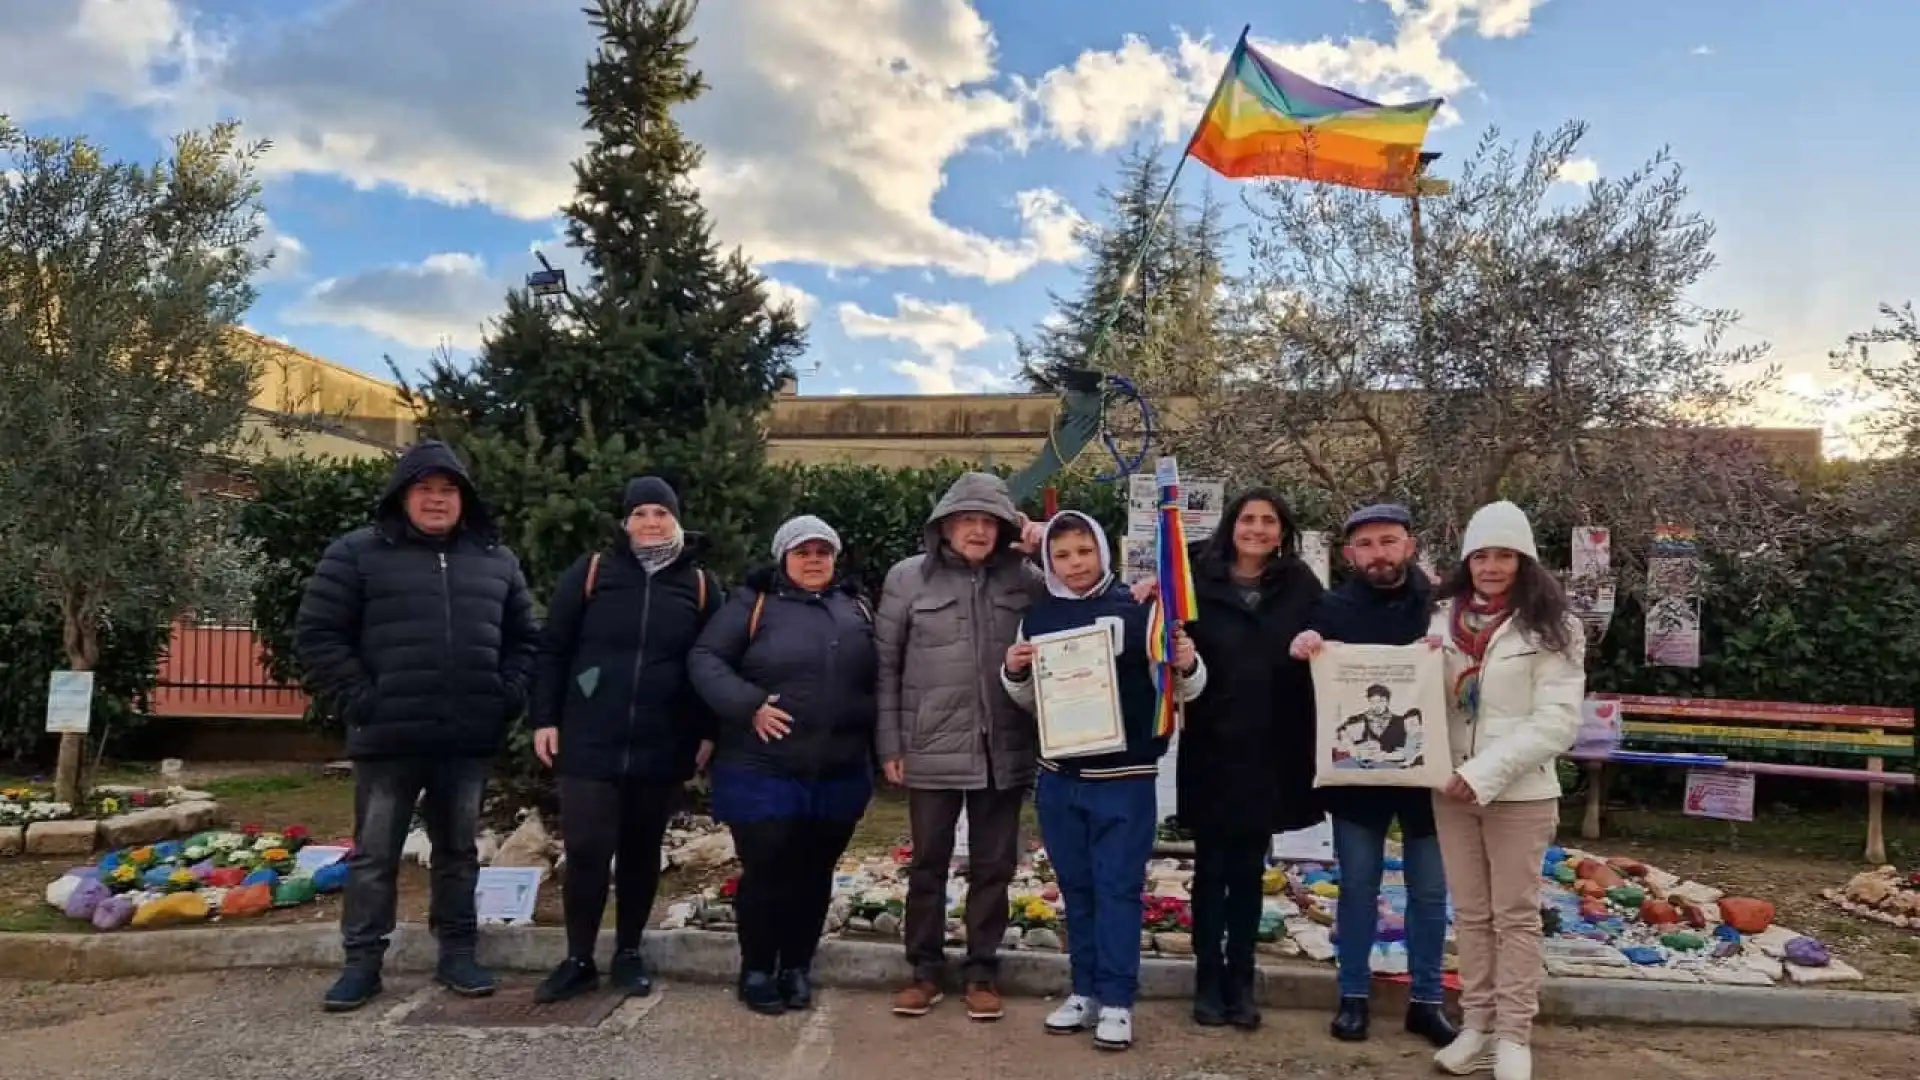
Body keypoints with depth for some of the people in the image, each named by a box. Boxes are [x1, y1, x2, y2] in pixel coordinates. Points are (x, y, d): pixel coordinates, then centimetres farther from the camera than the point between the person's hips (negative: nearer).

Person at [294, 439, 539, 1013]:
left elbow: (525, 638, 16)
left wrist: (508, 695, 2)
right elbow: (316, 634, -4)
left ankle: (458, 953, 24)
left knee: (458, 851, 13)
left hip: (468, 739, 3)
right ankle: (362, 961, 19)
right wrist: (361, 699, -10)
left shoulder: (496, 559, 10)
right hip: (388, 738, -3)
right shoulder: (358, 552, -2)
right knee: (374, 854, 7)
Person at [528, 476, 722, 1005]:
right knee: (586, 850, -2)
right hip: (590, 743, -1)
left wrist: (708, 732, 2)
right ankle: (578, 960, 15)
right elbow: (553, 650, 3)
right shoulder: (591, 571, 1)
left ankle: (629, 954, 26)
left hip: (662, 749, 1)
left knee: (641, 852, 12)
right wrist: (545, 719, -2)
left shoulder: (700, 584, 4)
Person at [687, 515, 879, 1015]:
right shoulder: (755, 603, -1)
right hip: (764, 773, -3)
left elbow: (880, 678, 15)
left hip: (839, 775, 4)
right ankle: (756, 970, 22)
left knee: (814, 875, 12)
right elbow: (705, 659, -7)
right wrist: (749, 706, -19)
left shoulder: (856, 608, 12)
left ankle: (797, 968, 28)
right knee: (765, 872, 3)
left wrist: (876, 743, 3)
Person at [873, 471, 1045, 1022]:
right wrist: (889, 744, -2)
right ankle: (926, 969, 27)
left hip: (1003, 750, 1)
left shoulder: (1024, 576, 2)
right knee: (928, 864, 11)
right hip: (932, 750, -1)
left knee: (993, 866, 11)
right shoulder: (908, 577, -1)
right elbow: (885, 665, 1)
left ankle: (982, 972, 26)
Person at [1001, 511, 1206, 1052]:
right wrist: (1013, 673, -5)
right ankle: (1085, 991, 26)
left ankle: (1117, 1000, 13)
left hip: (1124, 777, -4)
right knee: (1076, 887, 14)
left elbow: (1184, 689, -4)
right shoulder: (1038, 617, 5)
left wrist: (1188, 665, -26)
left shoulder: (1137, 610, -7)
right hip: (1059, 777, 4)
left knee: (1118, 888, 3)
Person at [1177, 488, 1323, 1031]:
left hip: (1270, 751, 2)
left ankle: (1240, 981, 23)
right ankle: (1207, 980, 18)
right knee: (1211, 868, 6)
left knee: (1248, 870, 12)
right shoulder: (1198, 580, -1)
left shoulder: (1302, 587, 4)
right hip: (1210, 747, -2)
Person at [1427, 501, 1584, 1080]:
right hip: (1452, 789, 4)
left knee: (1516, 915, 6)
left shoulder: (1549, 627, -6)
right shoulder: (1444, 619, 6)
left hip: (1520, 792, -4)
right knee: (1471, 913, 13)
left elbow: (1557, 721, -13)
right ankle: (1477, 1025, 24)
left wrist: (1485, 773, -19)